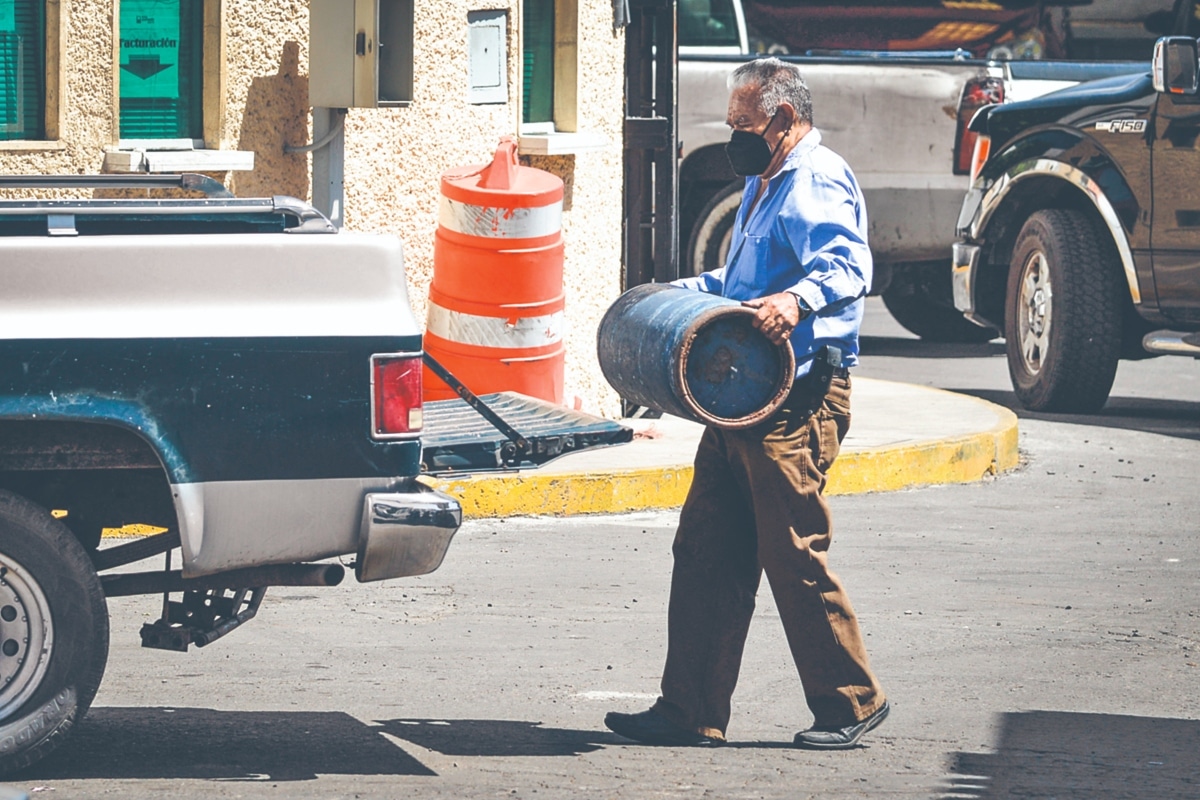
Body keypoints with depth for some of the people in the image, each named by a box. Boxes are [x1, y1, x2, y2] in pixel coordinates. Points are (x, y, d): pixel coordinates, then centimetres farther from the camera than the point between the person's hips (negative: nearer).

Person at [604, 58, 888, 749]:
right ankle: (692, 712, 9)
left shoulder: (819, 181, -10)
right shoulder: (766, 185, 23)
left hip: (797, 400, -10)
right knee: (706, 552, 6)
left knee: (795, 557, -8)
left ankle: (852, 703, 4)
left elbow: (847, 265, -28)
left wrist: (797, 299, -45)